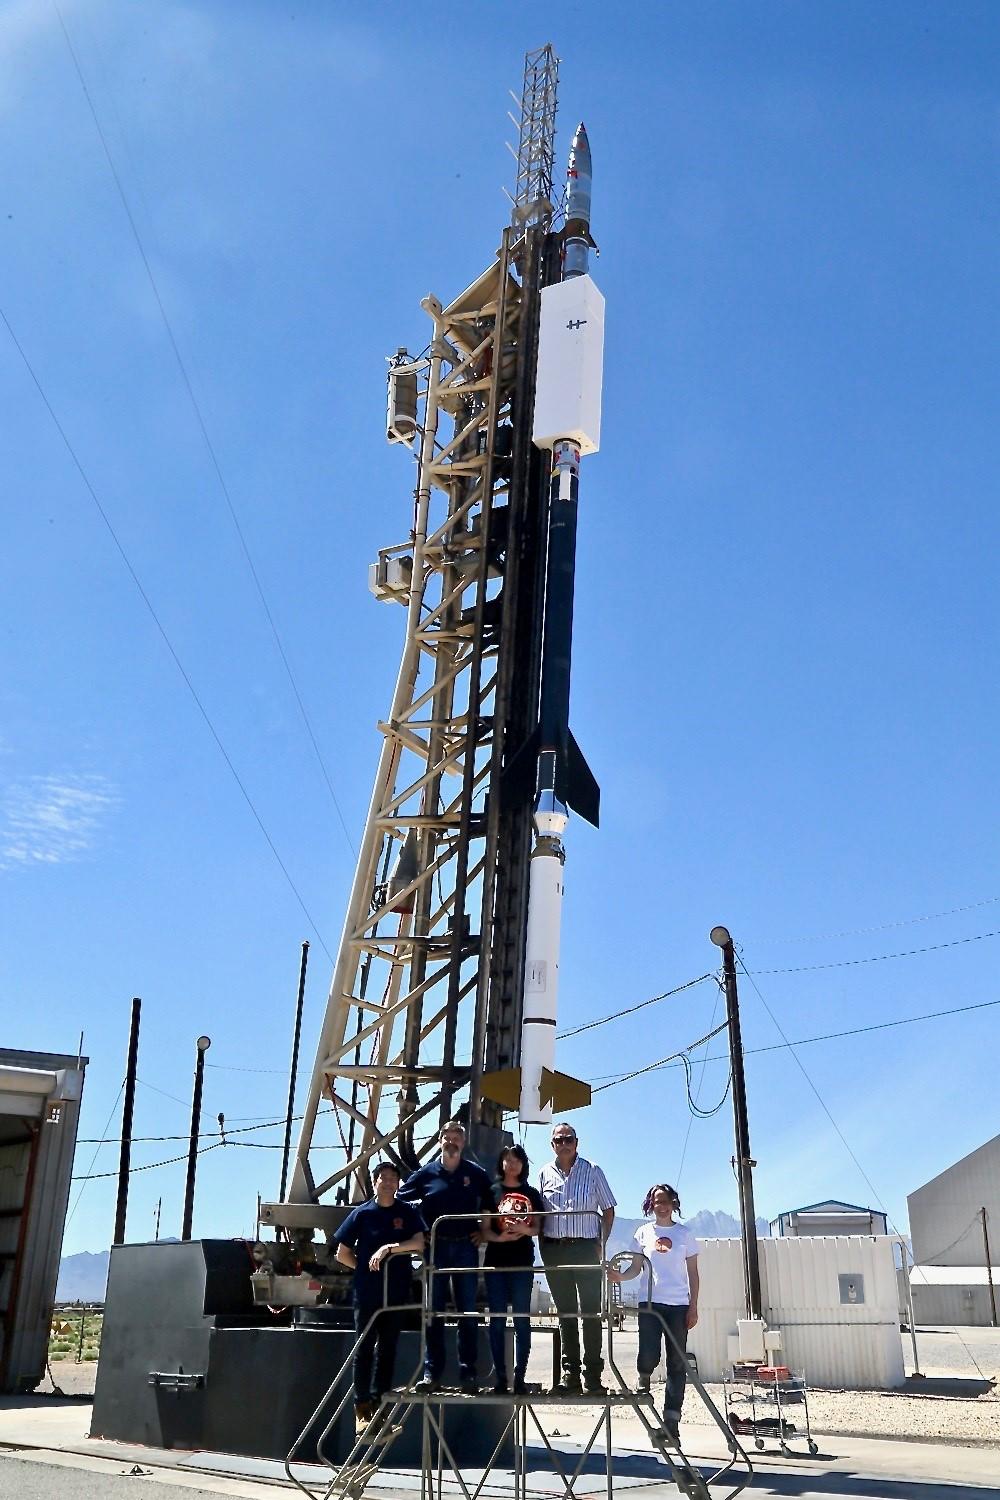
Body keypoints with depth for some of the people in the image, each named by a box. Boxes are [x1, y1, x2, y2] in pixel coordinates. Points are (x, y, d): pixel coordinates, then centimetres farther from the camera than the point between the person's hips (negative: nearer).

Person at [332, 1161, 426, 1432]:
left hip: (396, 1292, 2)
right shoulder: (362, 1213, 1)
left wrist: (389, 1248, -18)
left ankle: (379, 1404, 15)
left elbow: (419, 1242, -11)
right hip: (367, 1292, -2)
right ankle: (362, 1410, 6)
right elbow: (343, 1254, 6)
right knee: (365, 1347, 1)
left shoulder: (407, 1213, 4)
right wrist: (366, 1268, 3)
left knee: (388, 1348, 7)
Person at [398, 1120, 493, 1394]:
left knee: (468, 1312, 1)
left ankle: (468, 1373, 5)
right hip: (435, 1247, 0)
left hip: (466, 1247, 0)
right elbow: (401, 1201, 9)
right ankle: (431, 1373, 6)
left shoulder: (476, 1173, 4)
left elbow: (489, 1205, 13)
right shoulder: (426, 1173, 3)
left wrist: (482, 1232, 3)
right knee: (433, 1312, 2)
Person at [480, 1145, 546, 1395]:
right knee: (497, 1319, -1)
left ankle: (520, 1376, 2)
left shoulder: (531, 1194, 10)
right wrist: (499, 1237, -16)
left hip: (522, 1262, 0)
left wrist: (525, 1230, -13)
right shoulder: (492, 1192, 8)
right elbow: (485, 1230, 4)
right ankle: (500, 1375, 3)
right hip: (496, 1261, 0)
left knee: (522, 1319, -1)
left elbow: (538, 1227, 9)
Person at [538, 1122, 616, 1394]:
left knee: (591, 1312, -4)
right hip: (554, 1249, 2)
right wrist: (543, 1245, 2)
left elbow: (608, 1210, 7)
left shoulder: (592, 1171, 4)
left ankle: (593, 1375, -1)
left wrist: (601, 1243, -3)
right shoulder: (545, 1174, 10)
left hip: (586, 1247, -2)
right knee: (565, 1313, 6)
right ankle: (570, 1374, 9)